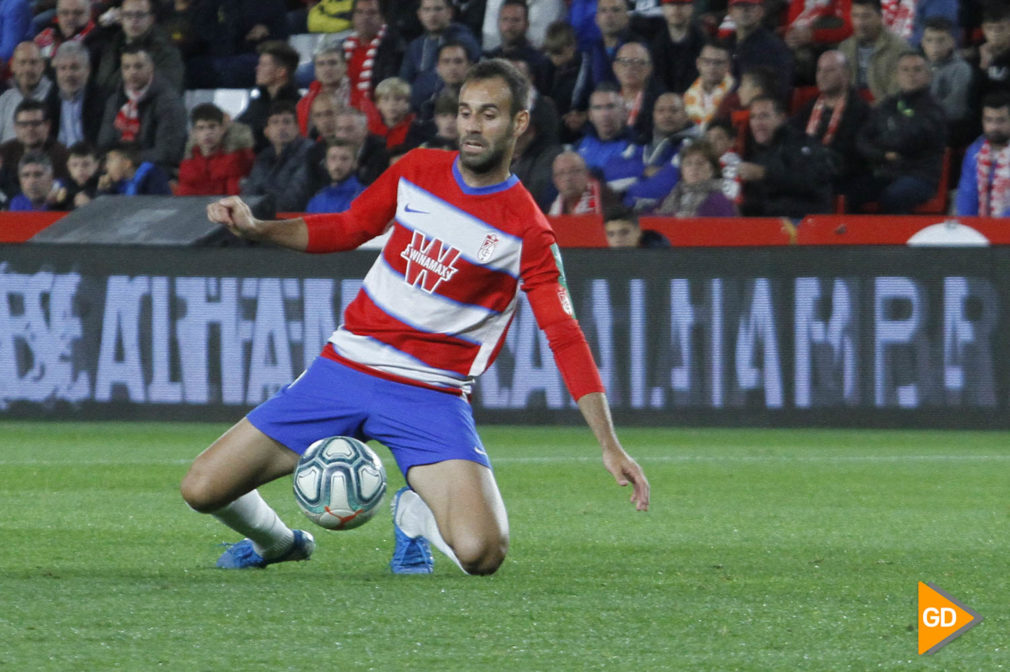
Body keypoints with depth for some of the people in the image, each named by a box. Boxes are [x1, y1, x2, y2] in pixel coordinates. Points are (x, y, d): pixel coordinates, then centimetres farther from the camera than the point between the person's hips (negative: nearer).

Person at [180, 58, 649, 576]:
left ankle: (415, 514, 12)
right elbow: (347, 229, 18)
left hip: (430, 395, -3)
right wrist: (255, 229, 2)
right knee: (202, 489, -3)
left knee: (481, 553, -25)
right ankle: (277, 542, 32)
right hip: (344, 369, 3)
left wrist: (610, 446, -16)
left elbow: (566, 338, -10)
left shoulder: (527, 232, -9)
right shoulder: (417, 171, 4)